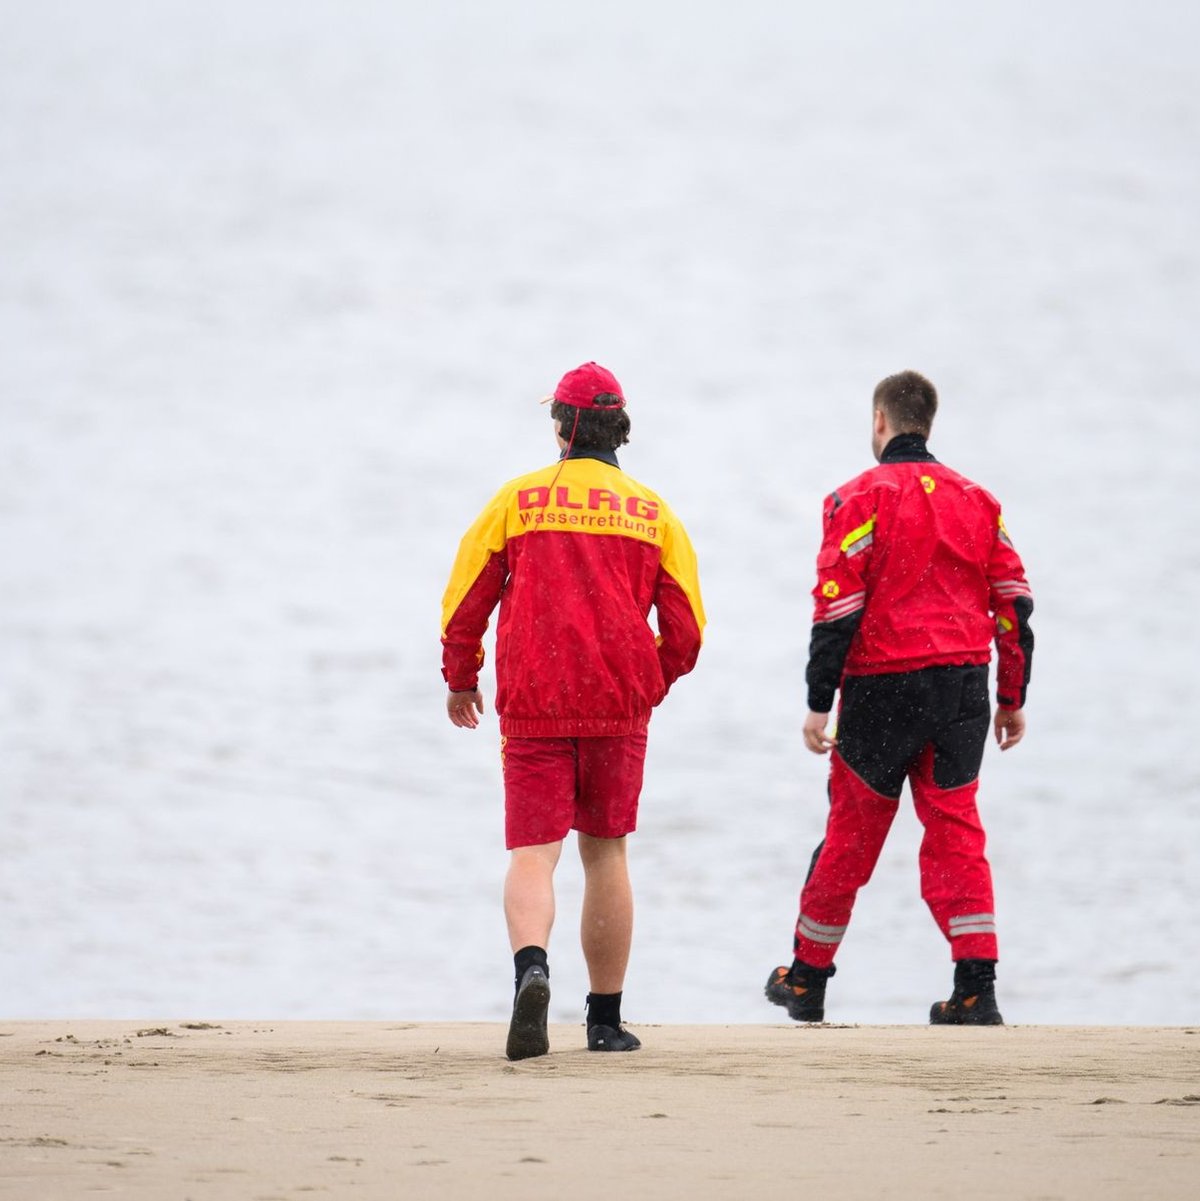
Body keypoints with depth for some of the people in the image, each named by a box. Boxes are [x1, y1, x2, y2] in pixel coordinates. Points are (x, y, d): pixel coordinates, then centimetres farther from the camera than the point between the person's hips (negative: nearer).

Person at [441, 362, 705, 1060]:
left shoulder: (517, 500, 1)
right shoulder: (652, 512, 6)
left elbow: (464, 603, 2)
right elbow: (686, 630, 4)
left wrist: (461, 681, 18)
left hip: (532, 706, -2)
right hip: (620, 709, 2)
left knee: (534, 852, -5)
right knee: (605, 853, 13)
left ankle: (531, 967, -35)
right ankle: (607, 1020, 18)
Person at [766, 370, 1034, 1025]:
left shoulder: (861, 499, -6)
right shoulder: (976, 499, 10)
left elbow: (838, 609, -11)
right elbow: (1014, 603, 9)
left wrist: (818, 703, -8)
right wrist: (1013, 699, 15)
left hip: (882, 690, -3)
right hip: (962, 687, 4)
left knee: (851, 835, 7)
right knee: (956, 834, 5)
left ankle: (806, 980, 21)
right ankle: (977, 990, -5)